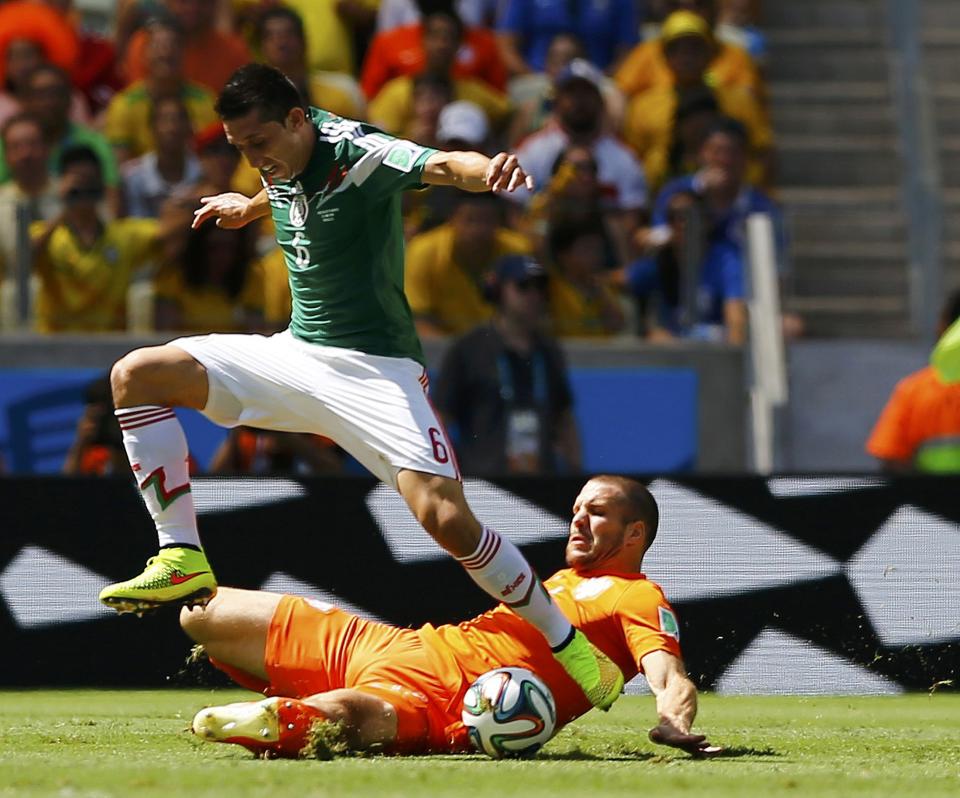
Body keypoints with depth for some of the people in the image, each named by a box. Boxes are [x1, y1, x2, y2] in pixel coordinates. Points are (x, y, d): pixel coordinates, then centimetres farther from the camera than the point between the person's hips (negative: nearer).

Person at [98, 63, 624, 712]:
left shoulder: (355, 152, -19)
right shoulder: (286, 164, 5)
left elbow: (442, 166, -39)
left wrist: (489, 169, -61)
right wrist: (248, 207, 51)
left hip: (374, 369, -8)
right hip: (295, 354, 8)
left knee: (447, 520, -23)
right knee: (137, 376, -4)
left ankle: (569, 646, -4)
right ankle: (184, 562, -8)